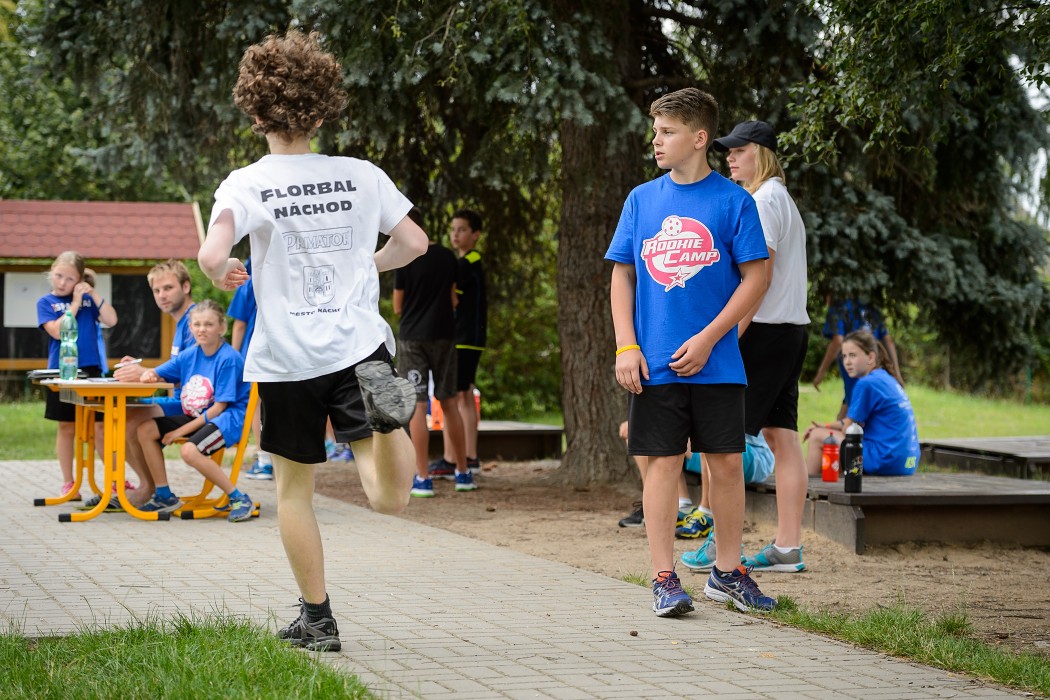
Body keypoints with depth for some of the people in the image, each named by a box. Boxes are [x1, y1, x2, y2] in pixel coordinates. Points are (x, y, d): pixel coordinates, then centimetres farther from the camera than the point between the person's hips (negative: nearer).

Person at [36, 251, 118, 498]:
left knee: (99, 427, 4)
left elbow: (111, 320, -1)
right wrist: (75, 304, -11)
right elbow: (58, 331, -13)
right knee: (67, 427, 6)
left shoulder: (86, 298, 8)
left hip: (90, 369, 1)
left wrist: (94, 294, -6)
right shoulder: (46, 302, 1)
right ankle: (68, 483, 14)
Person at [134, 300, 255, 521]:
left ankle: (239, 499, -22)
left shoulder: (229, 359, -15)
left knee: (189, 450, -34)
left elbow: (219, 407, -17)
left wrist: (182, 430, -16)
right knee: (146, 430, -2)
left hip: (227, 418, -8)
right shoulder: (189, 355, 6)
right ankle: (164, 496, 8)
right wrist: (147, 374, -15)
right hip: (197, 417, 8)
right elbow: (155, 375, 12)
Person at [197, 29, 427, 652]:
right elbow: (414, 243, 9)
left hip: (286, 359, -1)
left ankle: (317, 619, 21)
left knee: (295, 490, 17)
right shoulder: (362, 176, 2)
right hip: (359, 343, 1)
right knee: (390, 499, -6)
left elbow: (212, 256, -22)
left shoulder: (246, 185, -8)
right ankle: (384, 405, -35)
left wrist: (226, 276, 1)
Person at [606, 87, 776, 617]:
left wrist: (707, 339, -11)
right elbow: (622, 275, 9)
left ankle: (727, 572, 19)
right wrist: (626, 346, -3)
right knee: (663, 463, 1)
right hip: (654, 365, 1)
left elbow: (756, 276, -3)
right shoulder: (642, 200, 7)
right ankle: (664, 579, 6)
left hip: (716, 365, -1)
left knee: (727, 463, 5)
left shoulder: (733, 201, -2)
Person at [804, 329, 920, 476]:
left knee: (817, 436, -2)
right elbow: (858, 422, 23)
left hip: (885, 462, -10)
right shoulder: (888, 379, 15)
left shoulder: (866, 384, -14)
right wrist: (826, 427, 18)